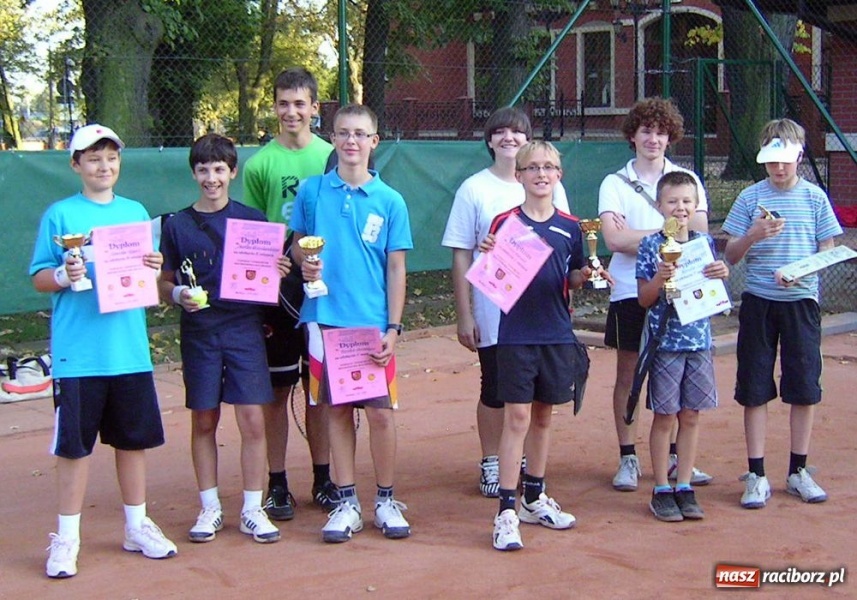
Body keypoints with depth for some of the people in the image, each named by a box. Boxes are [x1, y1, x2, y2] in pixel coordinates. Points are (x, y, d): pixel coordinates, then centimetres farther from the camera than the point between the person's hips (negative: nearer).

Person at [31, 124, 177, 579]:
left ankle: (137, 527, 26)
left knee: (134, 438, 12)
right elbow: (38, 278, -1)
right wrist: (64, 275, -21)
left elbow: (152, 275, 15)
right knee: (74, 445, 2)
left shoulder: (136, 212, 10)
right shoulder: (60, 215, -1)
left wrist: (155, 268, -7)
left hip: (130, 349, 4)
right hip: (77, 352, -4)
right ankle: (66, 539, 13)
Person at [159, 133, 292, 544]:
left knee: (253, 421, -3)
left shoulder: (252, 220, 4)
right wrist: (178, 294, -13)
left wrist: (278, 272, -13)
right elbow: (164, 283, 8)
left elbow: (272, 271, 10)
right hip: (199, 333, 1)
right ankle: (210, 509, 18)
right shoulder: (177, 225, 5)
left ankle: (252, 510, 7)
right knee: (204, 422, 7)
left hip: (245, 329, -1)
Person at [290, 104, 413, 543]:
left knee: (381, 412, 2)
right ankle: (346, 503, 18)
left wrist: (393, 328, -5)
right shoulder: (312, 191, 3)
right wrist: (303, 261, -11)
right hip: (325, 318, 1)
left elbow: (396, 268, 1)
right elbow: (296, 242, 12)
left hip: (373, 322, -1)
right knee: (337, 411, 8)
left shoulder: (390, 201, 0)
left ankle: (386, 500, 17)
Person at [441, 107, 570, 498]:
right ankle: (491, 465, 21)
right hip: (493, 314, -2)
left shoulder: (549, 187, 4)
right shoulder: (474, 189, -2)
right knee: (495, 392, 6)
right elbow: (461, 256, -2)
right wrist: (464, 315, -6)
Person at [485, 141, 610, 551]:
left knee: (543, 414, 14)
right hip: (517, 335, -4)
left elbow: (573, 279, 14)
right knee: (517, 417, -6)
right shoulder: (505, 223, -4)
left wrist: (584, 275, -7)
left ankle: (534, 498, 27)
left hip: (557, 334, 4)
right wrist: (489, 260, -23)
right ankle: (507, 510, -3)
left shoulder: (569, 227, 5)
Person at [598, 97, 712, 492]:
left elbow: (699, 233, -2)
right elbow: (614, 238, -11)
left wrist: (638, 237, -13)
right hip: (630, 291, -1)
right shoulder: (615, 184, 3)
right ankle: (628, 459, 13)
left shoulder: (687, 180, 8)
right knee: (627, 374, 4)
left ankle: (676, 456, 18)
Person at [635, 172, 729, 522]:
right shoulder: (651, 246, -4)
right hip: (665, 341, -4)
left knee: (691, 415, 9)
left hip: (699, 339, 4)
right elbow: (644, 299, -4)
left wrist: (721, 276, -8)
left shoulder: (705, 242, 7)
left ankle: (684, 487, 19)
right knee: (665, 417, 3)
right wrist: (659, 279, -22)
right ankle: (662, 490, 13)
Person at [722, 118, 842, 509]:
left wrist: (801, 272, -15)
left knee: (805, 388, 5)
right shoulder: (750, 198, 2)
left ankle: (798, 471, 19)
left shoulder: (814, 197, 3)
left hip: (801, 301, 1)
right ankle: (756, 475, 10)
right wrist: (753, 236, -18)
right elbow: (731, 256, 2)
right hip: (758, 301, 0)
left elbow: (827, 252, 5)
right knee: (755, 388, 1)